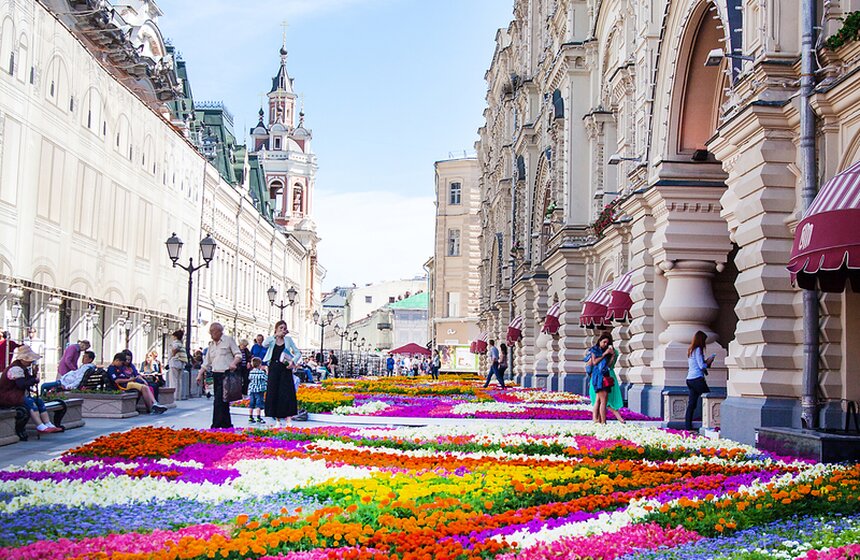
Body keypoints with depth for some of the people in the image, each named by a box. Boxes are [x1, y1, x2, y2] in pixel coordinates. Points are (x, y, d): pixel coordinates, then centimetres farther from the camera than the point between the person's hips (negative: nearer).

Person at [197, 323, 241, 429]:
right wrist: (200, 374, 10)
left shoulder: (228, 340, 0)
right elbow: (207, 362, 19)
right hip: (216, 375, 7)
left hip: (226, 374, -7)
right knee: (223, 402, 9)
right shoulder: (211, 345, 18)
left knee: (219, 401, -13)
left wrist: (234, 363, -22)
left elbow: (238, 354, -3)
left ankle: (216, 426, -14)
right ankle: (227, 425, 15)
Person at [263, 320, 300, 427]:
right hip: (274, 369, 0)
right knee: (274, 394, 0)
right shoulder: (271, 340, 5)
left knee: (287, 393, -8)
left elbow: (298, 353, 7)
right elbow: (264, 344, -17)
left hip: (285, 369, 0)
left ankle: (288, 420, -10)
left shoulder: (288, 340, 8)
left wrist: (293, 362, -11)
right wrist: (276, 336, -19)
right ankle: (277, 420, 8)